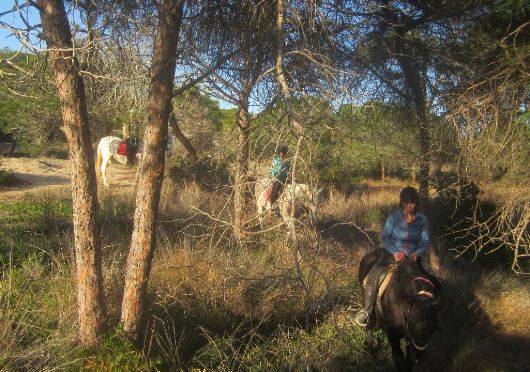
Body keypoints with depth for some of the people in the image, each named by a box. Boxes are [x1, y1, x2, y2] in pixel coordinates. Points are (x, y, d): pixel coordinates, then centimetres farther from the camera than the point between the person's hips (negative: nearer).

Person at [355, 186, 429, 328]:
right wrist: (395, 252, -18)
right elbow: (385, 237, -3)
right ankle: (367, 311, -8)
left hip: (413, 256, 2)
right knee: (372, 278, -20)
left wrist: (417, 253, -17)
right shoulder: (394, 217, -4)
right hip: (392, 254, -1)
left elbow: (425, 241, 3)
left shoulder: (422, 219, 0)